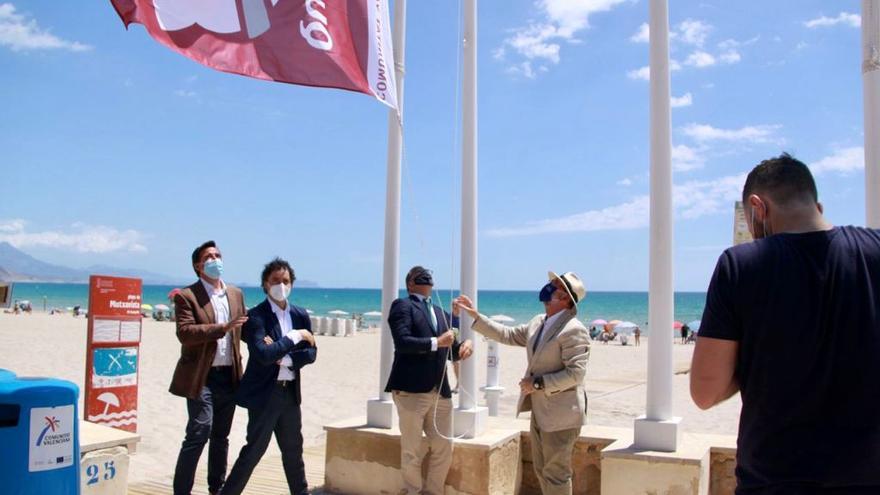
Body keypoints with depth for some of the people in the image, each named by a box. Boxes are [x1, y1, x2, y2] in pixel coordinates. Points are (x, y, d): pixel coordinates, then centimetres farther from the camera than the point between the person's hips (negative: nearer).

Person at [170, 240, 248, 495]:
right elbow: (184, 332, -19)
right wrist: (221, 328, -26)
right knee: (199, 434, -9)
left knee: (221, 436, 14)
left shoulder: (236, 294, 12)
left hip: (229, 375, 6)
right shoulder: (187, 296, -6)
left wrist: (238, 361, 9)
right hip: (202, 377, -6)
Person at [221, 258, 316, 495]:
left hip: (290, 392, 6)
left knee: (293, 449, 18)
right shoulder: (256, 315, -12)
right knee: (254, 450, 0)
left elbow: (311, 353, 3)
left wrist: (286, 358, -13)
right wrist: (294, 336, -22)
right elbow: (263, 355, -24)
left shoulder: (300, 314, 5)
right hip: (265, 393, -6)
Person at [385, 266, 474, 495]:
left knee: (444, 448, 10)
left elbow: (451, 352, 18)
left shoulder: (440, 312, 19)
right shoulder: (402, 305, -2)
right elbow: (402, 342, -16)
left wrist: (465, 345, -3)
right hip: (411, 390, -6)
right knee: (412, 451, 4)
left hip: (440, 392, 6)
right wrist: (436, 342, -21)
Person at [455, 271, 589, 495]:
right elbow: (508, 335, 13)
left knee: (556, 473, 2)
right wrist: (476, 315, 10)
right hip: (540, 410, 9)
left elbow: (575, 373, -23)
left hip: (561, 413, -9)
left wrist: (538, 383, -21)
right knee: (542, 469, 19)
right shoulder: (538, 322, 7)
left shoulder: (574, 330, -19)